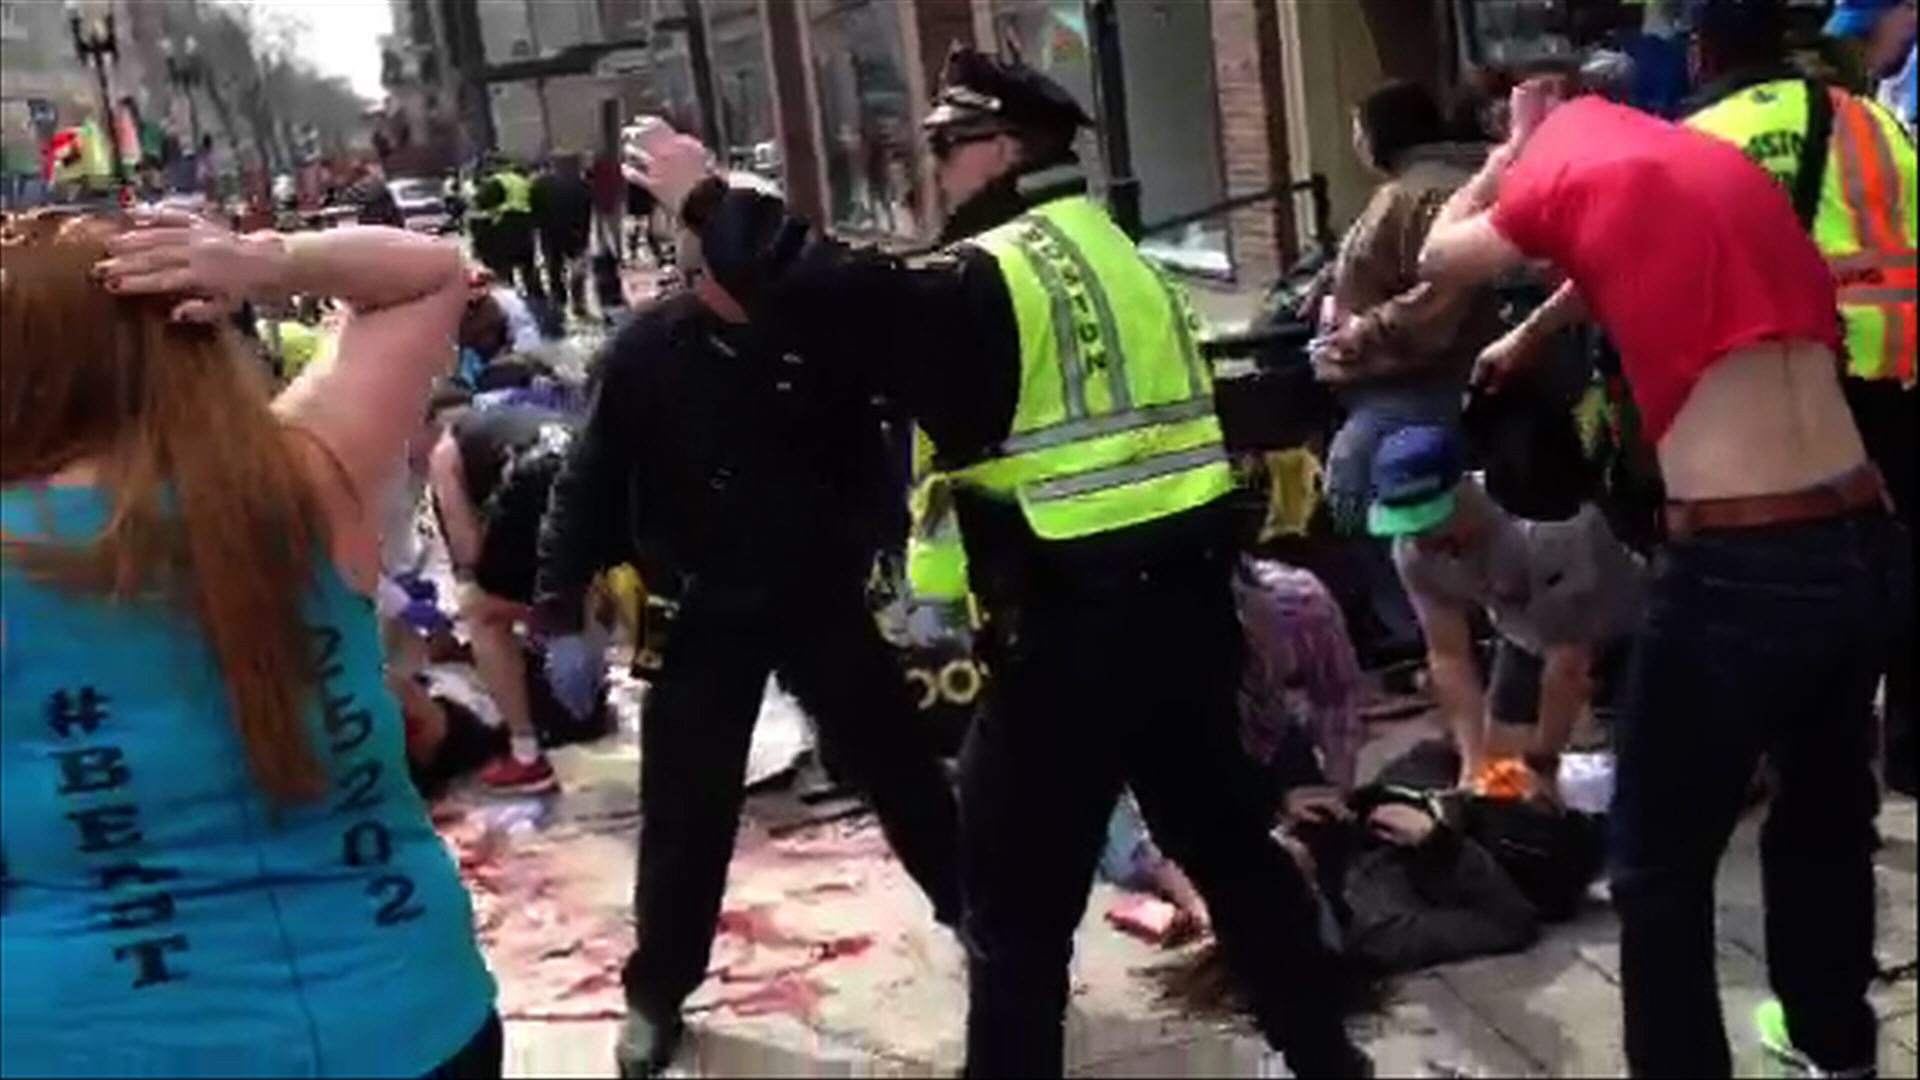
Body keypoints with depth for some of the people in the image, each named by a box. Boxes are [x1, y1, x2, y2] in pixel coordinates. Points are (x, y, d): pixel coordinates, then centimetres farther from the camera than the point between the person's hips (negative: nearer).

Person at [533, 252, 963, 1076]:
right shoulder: (646, 351, -11)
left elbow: (860, 462, 5)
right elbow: (591, 483, -8)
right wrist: (560, 614, -10)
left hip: (819, 598, 2)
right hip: (704, 613, -2)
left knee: (904, 772, 12)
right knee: (684, 813, 5)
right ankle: (656, 993, 26)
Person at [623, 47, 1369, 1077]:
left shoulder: (992, 278, -12)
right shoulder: (1121, 260, 16)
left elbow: (842, 302, -20)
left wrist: (708, 201, -12)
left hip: (1074, 630, -9)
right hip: (1183, 600, 9)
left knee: (1015, 900, 3)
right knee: (1224, 838, 22)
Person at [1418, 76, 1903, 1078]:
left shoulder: (1565, 173, 0)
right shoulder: (1717, 159, 18)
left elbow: (1438, 256, 17)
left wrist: (1508, 152, 29)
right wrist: (1527, 337, 50)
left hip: (1738, 567, -7)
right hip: (1864, 542, 7)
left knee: (1661, 867, 8)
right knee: (1827, 816, 25)